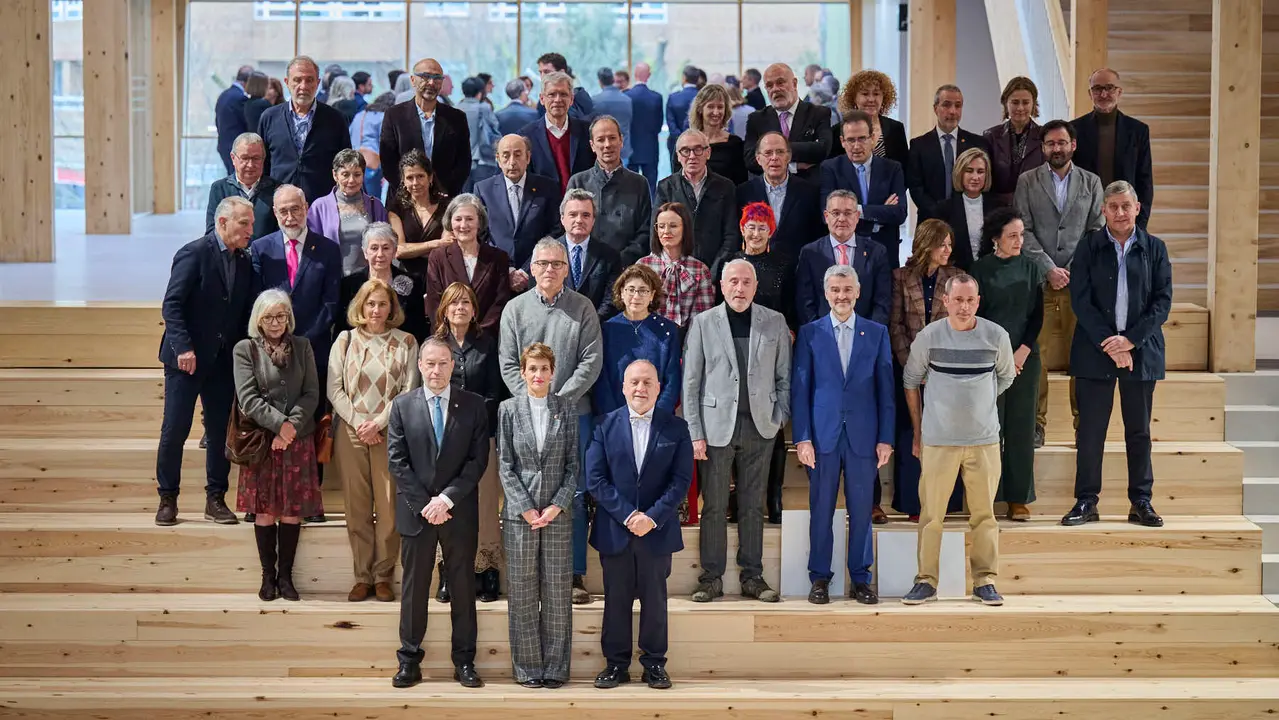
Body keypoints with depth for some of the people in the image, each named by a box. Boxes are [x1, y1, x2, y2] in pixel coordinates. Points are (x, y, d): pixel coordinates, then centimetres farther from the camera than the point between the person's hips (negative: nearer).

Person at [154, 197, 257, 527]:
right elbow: (171, 305, -13)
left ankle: (216, 499, 16)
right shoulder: (194, 253, -9)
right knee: (175, 430, -1)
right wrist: (183, 348, -21)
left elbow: (245, 314, 11)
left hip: (223, 360, 5)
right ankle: (167, 498, 11)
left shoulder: (244, 263, 9)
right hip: (187, 359, -5)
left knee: (220, 431, 6)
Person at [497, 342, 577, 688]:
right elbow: (505, 465, 0)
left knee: (557, 591, 2)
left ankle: (555, 667, 10)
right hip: (519, 512, 0)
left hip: (558, 513, 1)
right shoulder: (509, 409, 3)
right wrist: (526, 508, -9)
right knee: (522, 592, 2)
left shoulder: (565, 410, 5)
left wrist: (556, 506, -8)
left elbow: (573, 464, 3)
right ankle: (527, 668, 10)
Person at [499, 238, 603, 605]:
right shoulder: (515, 309, 6)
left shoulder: (583, 308, 4)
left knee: (574, 495, 0)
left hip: (573, 413, -1)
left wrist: (561, 399, -12)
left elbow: (591, 361, -3)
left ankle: (576, 575, 6)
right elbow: (508, 363, 2)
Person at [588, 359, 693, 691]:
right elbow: (595, 479, -4)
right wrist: (627, 515, -13)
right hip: (614, 529, 0)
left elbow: (681, 479, -4)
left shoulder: (676, 427, 1)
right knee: (616, 599, 7)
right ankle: (616, 662, 16)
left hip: (657, 530, 0)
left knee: (655, 599, 7)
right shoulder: (605, 426, 1)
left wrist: (653, 517, -14)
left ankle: (654, 663, 17)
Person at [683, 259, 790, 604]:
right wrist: (695, 433, -5)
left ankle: (753, 577, 14)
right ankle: (711, 578, 10)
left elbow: (784, 376, 10)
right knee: (714, 506, 2)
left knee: (753, 506, 7)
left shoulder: (774, 322, 6)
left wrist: (780, 417, -1)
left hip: (760, 427, 1)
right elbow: (691, 382, 1)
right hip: (717, 426, -1)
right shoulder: (703, 323, 2)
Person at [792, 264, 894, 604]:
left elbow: (885, 389, 6)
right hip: (823, 434, -1)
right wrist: (801, 438, -5)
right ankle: (819, 578, 14)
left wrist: (886, 438, 0)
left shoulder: (877, 333, 7)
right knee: (821, 510, 4)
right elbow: (799, 389, 3)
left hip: (863, 435, 1)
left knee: (861, 510, 5)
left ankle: (860, 579, 14)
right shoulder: (809, 333, 5)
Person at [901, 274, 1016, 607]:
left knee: (984, 514, 5)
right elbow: (910, 381, 8)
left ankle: (985, 581, 14)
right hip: (938, 440, -1)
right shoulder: (929, 336, -3)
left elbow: (1005, 377, 17)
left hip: (984, 439, 1)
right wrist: (917, 432, 8)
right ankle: (926, 581, 9)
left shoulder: (996, 336, -1)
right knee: (931, 513, 1)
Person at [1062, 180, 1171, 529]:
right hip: (1095, 352, -1)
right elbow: (1080, 299, -4)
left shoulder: (1154, 248, 5)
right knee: (1090, 430, 1)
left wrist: (1131, 339, -12)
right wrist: (1107, 342, -13)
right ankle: (1086, 501, 9)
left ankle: (1141, 502, 15)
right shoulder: (1089, 246, 2)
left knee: (1139, 431, 8)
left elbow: (1163, 301, -1)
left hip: (1141, 352, 1)